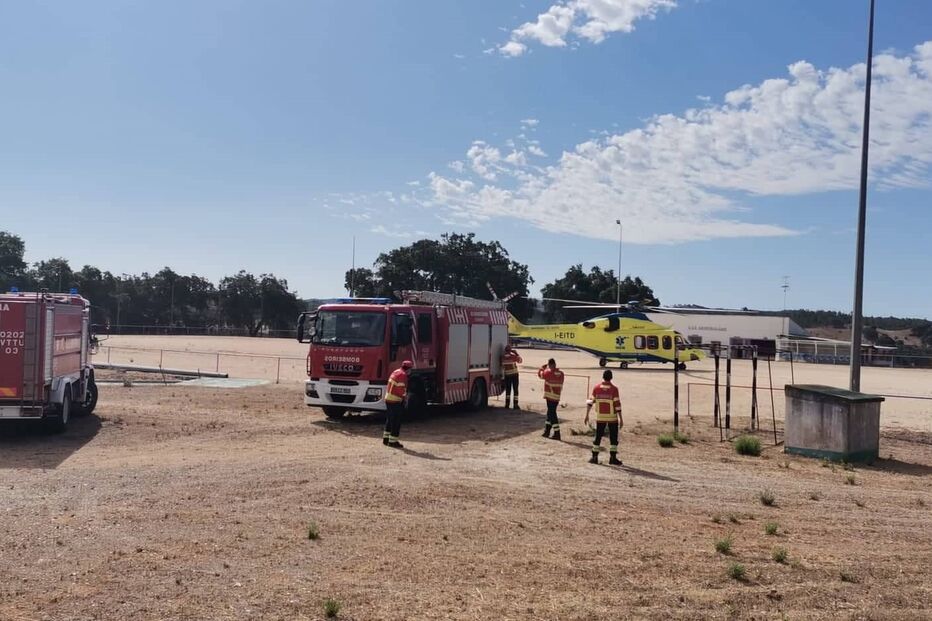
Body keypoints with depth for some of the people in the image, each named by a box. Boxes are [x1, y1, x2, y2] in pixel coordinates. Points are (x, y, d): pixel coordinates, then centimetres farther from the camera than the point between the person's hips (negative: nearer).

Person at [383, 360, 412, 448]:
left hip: (388, 398, 9)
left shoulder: (395, 372, 15)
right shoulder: (403, 375, -15)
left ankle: (386, 438, 25)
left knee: (390, 420, 18)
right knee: (396, 421, -2)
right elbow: (402, 389, -21)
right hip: (396, 401, -9)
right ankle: (393, 441, 0)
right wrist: (405, 395, -2)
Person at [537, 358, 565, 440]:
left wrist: (543, 367, 16)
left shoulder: (548, 372, -13)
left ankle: (557, 434, -6)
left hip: (550, 396, -7)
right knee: (550, 414, 18)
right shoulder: (561, 373, 4)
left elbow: (540, 374, 5)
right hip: (557, 397, 7)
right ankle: (547, 431, 27)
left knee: (552, 414, -4)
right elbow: (561, 385, 13)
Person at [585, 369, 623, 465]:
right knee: (613, 438, 7)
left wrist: (587, 415, 6)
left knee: (598, 437, 10)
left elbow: (590, 402, -1)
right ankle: (613, 458, 5)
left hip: (600, 417, 2)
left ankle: (595, 457, 10)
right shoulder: (614, 389, -9)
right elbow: (617, 404, -11)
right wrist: (621, 418, -6)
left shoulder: (596, 388, -1)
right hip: (612, 417, -2)